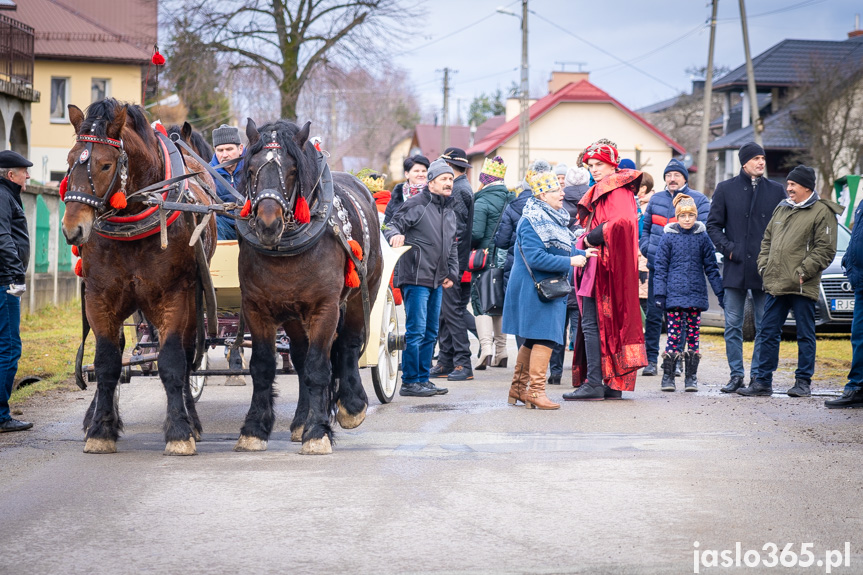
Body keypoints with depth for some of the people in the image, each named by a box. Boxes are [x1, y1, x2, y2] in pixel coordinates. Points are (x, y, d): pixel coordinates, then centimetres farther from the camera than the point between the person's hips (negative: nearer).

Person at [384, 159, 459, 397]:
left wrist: (452, 273, 15)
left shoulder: (449, 213, 18)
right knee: (416, 331, -8)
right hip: (416, 278, -8)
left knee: (430, 333, 12)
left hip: (437, 281, 8)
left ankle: (423, 378, 20)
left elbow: (453, 247, 24)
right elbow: (393, 224, -8)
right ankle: (410, 382, -3)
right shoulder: (416, 204, -6)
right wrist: (395, 234, -31)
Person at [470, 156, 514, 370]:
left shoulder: (481, 202, -13)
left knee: (481, 301, -2)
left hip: (486, 257, -6)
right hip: (506, 258, 6)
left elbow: (476, 233, -18)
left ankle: (486, 347, -16)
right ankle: (500, 352, 18)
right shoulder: (511, 199, 5)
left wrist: (470, 248, 1)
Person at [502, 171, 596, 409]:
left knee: (533, 339, 14)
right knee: (545, 337, -11)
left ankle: (519, 387, 23)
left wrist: (582, 254, 12)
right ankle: (536, 390, -7)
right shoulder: (532, 222, -16)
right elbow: (535, 257, -24)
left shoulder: (554, 218, 14)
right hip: (535, 288, -10)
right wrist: (570, 261, -21)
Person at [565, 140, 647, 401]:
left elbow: (622, 221, -27)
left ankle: (594, 383, -12)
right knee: (607, 323, 9)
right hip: (597, 267, 10)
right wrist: (587, 239, 6)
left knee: (593, 323, -11)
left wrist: (592, 238, -17)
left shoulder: (617, 192, -10)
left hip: (607, 267, -10)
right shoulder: (600, 193, 20)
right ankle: (614, 384, 10)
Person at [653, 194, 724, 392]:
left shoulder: (702, 238, 6)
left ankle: (691, 377, 11)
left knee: (693, 335, 4)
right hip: (674, 293, -2)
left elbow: (711, 267, 11)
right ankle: (668, 376, 2)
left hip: (696, 294, 2)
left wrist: (720, 292, 9)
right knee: (674, 335, -5)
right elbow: (660, 267, 3)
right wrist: (659, 294, -3)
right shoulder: (668, 237, 1)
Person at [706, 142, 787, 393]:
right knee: (733, 325, 2)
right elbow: (713, 225, 7)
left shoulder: (776, 191, 6)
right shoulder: (726, 189, 5)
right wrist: (728, 249, -6)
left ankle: (759, 375, 8)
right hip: (735, 269, 0)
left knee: (765, 325, 2)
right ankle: (736, 374, 9)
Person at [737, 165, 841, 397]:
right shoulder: (781, 209, 16)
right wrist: (763, 265, 10)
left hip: (802, 287, -7)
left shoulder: (822, 212, -5)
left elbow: (825, 250, -10)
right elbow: (767, 241, 24)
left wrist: (803, 272, -15)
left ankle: (803, 382, 11)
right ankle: (762, 381, 14)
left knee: (805, 335, 3)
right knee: (768, 334, 8)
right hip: (775, 285, 7)